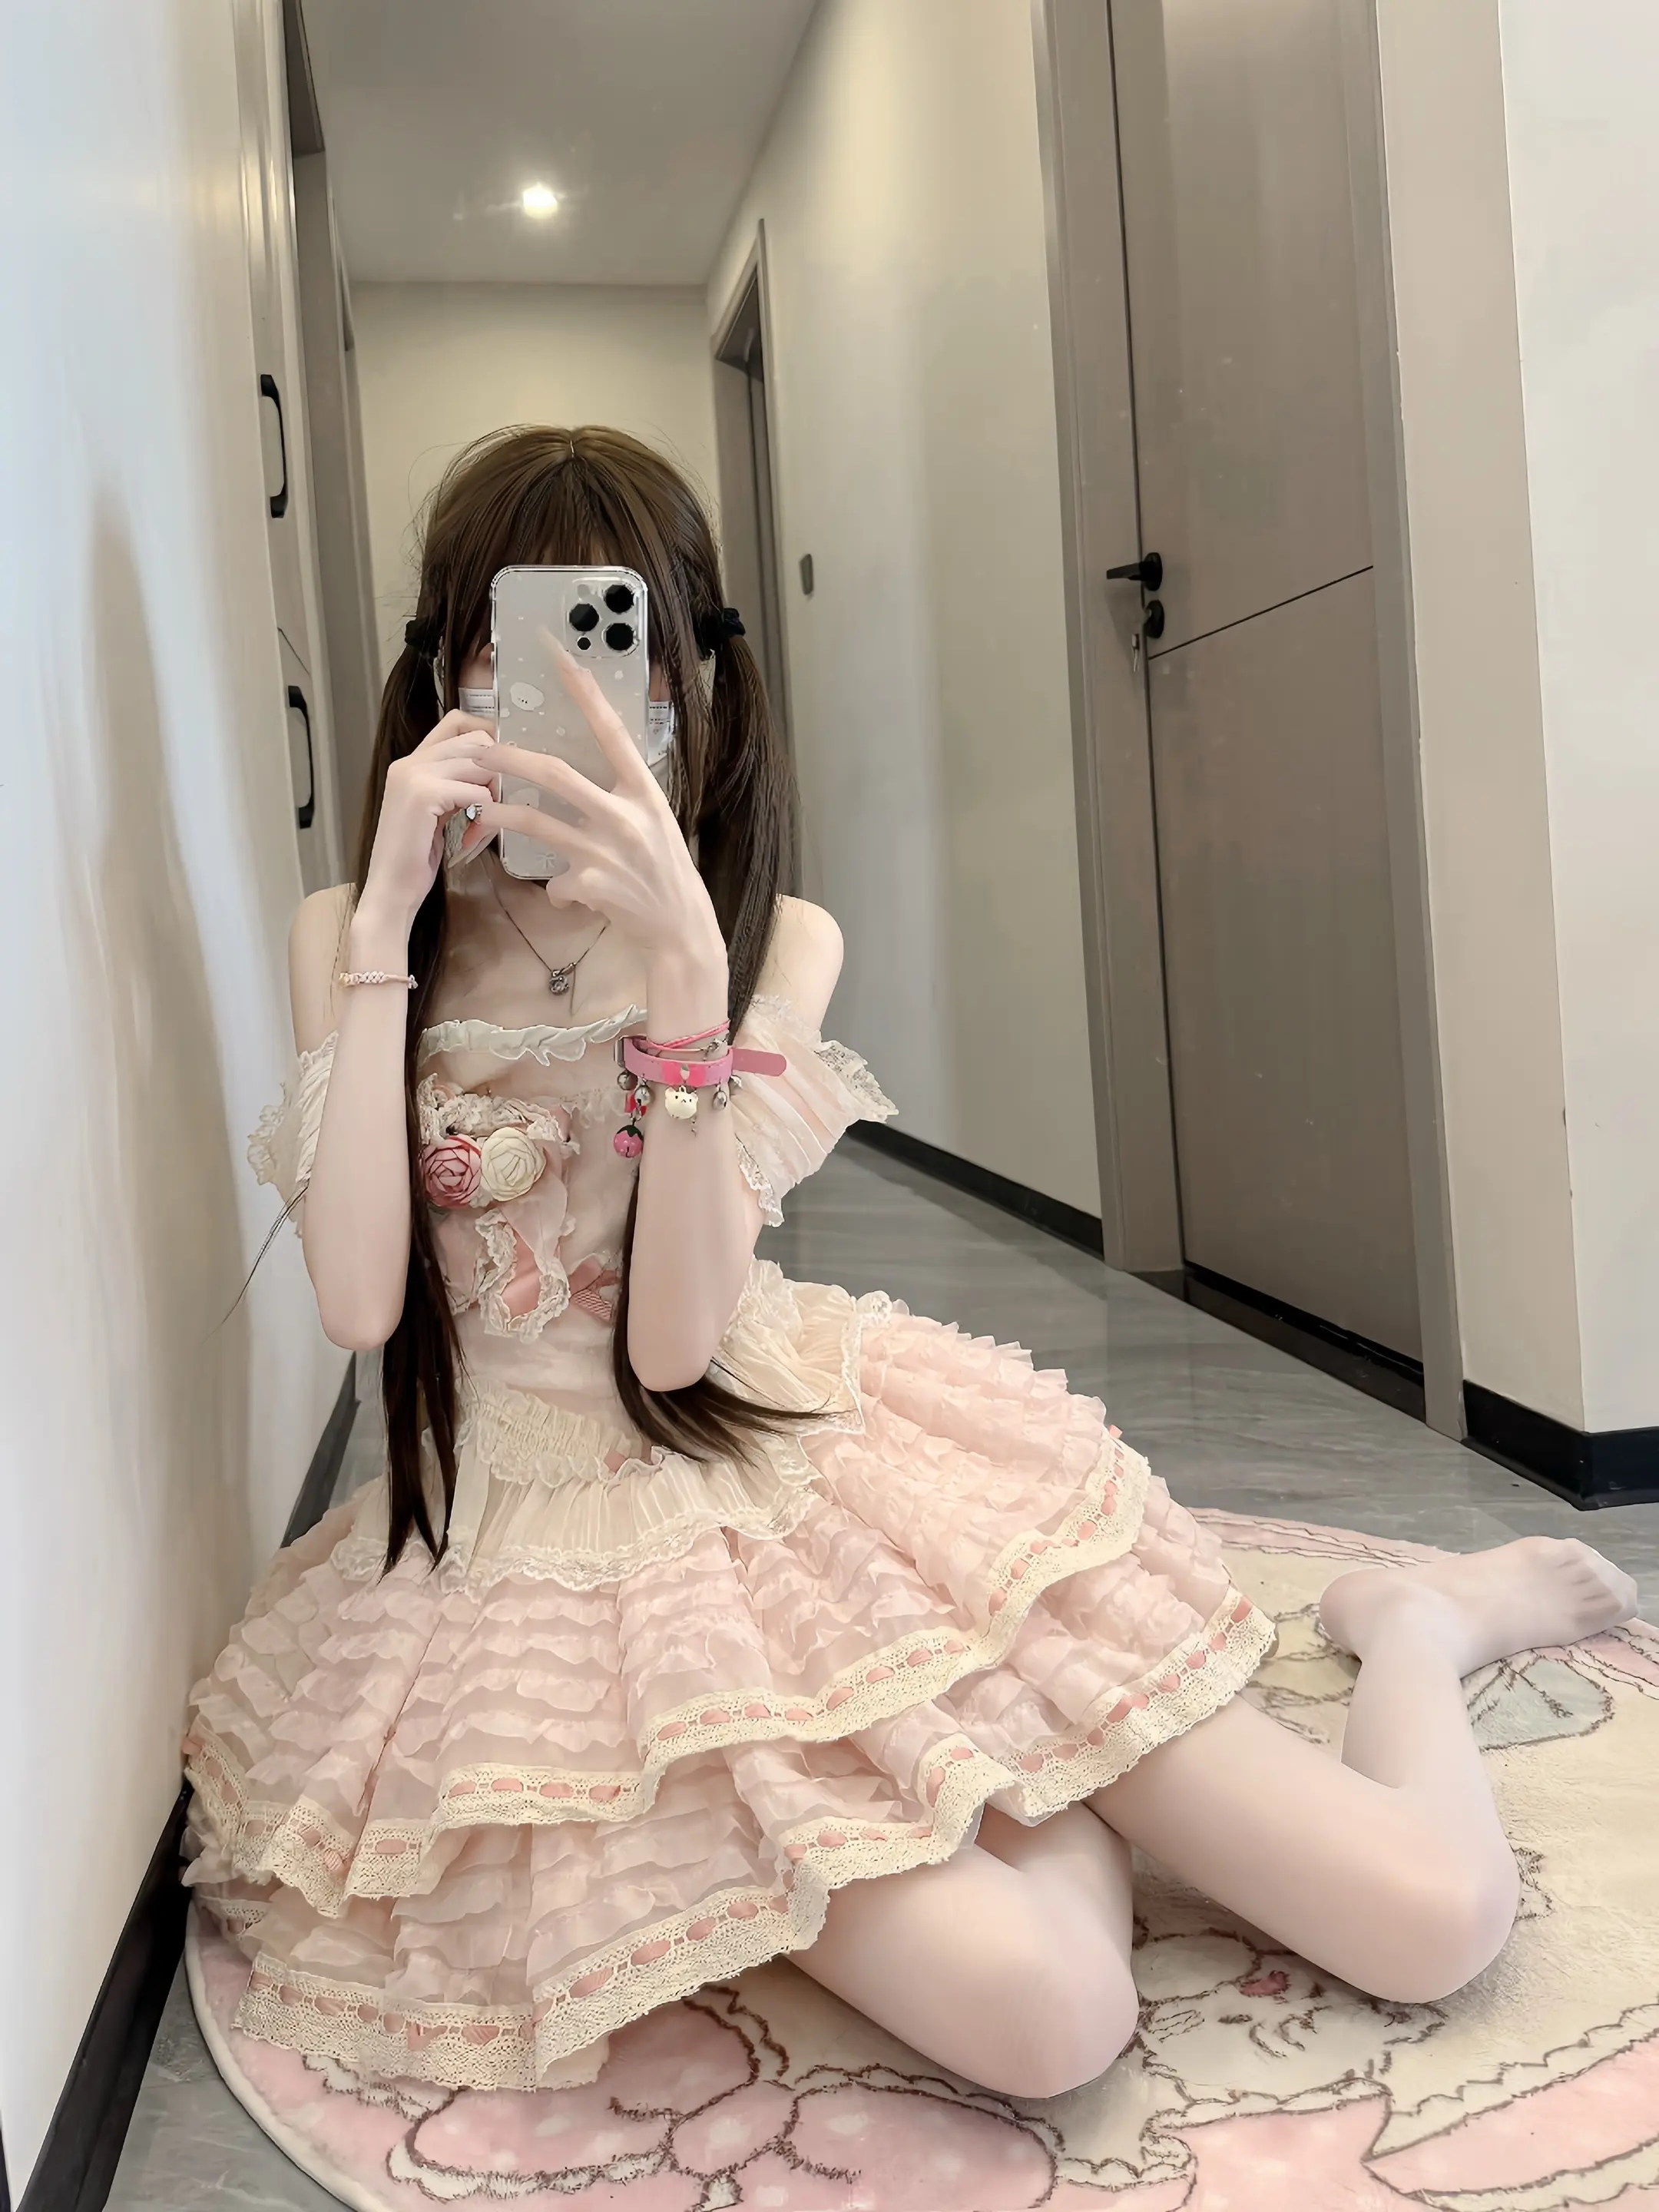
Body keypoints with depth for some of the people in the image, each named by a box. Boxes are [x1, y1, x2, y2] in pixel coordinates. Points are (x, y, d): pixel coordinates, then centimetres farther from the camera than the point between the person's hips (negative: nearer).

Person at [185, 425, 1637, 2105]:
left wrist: (681, 961, -25)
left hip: (810, 1465, 1)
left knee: (1435, 1917, -8)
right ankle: (1069, 1788, 8)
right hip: (558, 1558, 0)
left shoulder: (776, 939, 0)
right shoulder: (350, 937, 1)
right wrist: (390, 919, -16)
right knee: (1042, 2013, -26)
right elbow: (357, 1300, -14)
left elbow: (677, 1335, -13)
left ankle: (1416, 1617, 24)